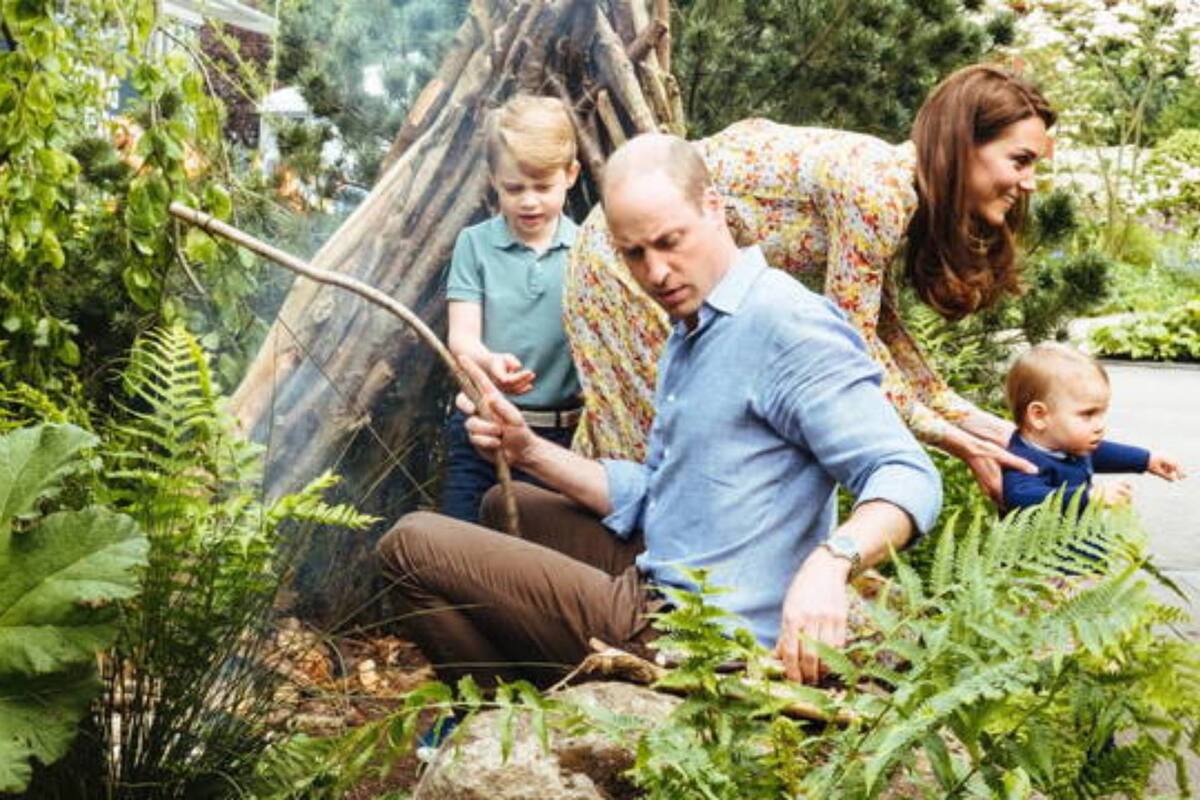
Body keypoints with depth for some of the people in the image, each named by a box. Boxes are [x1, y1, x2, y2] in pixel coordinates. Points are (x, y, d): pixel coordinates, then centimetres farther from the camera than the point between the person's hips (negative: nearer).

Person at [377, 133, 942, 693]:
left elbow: (907, 477, -23)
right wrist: (528, 452, 5)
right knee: (508, 507, 31)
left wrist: (830, 561, -42)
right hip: (655, 587, 10)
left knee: (412, 544, -8)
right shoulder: (688, 336, 15)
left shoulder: (786, 323, -17)